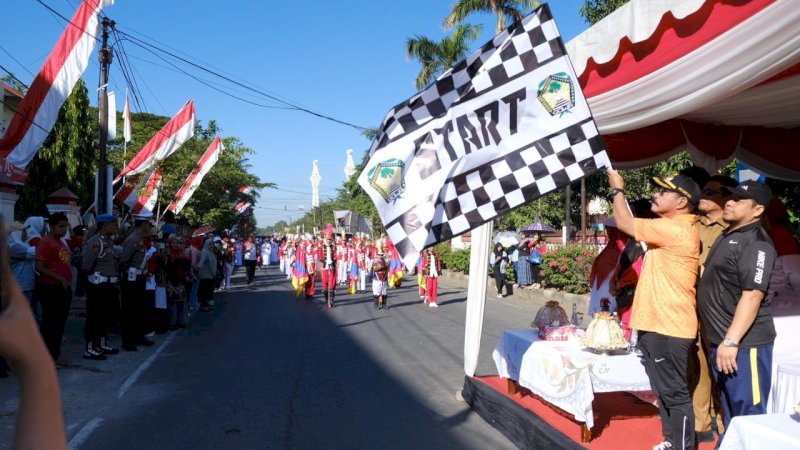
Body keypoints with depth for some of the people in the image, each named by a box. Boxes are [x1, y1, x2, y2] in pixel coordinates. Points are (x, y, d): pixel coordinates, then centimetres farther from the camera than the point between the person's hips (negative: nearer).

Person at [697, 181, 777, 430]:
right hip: (718, 339, 9)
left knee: (748, 414, -2)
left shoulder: (756, 242, -15)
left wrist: (731, 341, -26)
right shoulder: (726, 236, 15)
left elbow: (752, 295, -23)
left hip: (744, 342, -9)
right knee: (729, 410, 19)